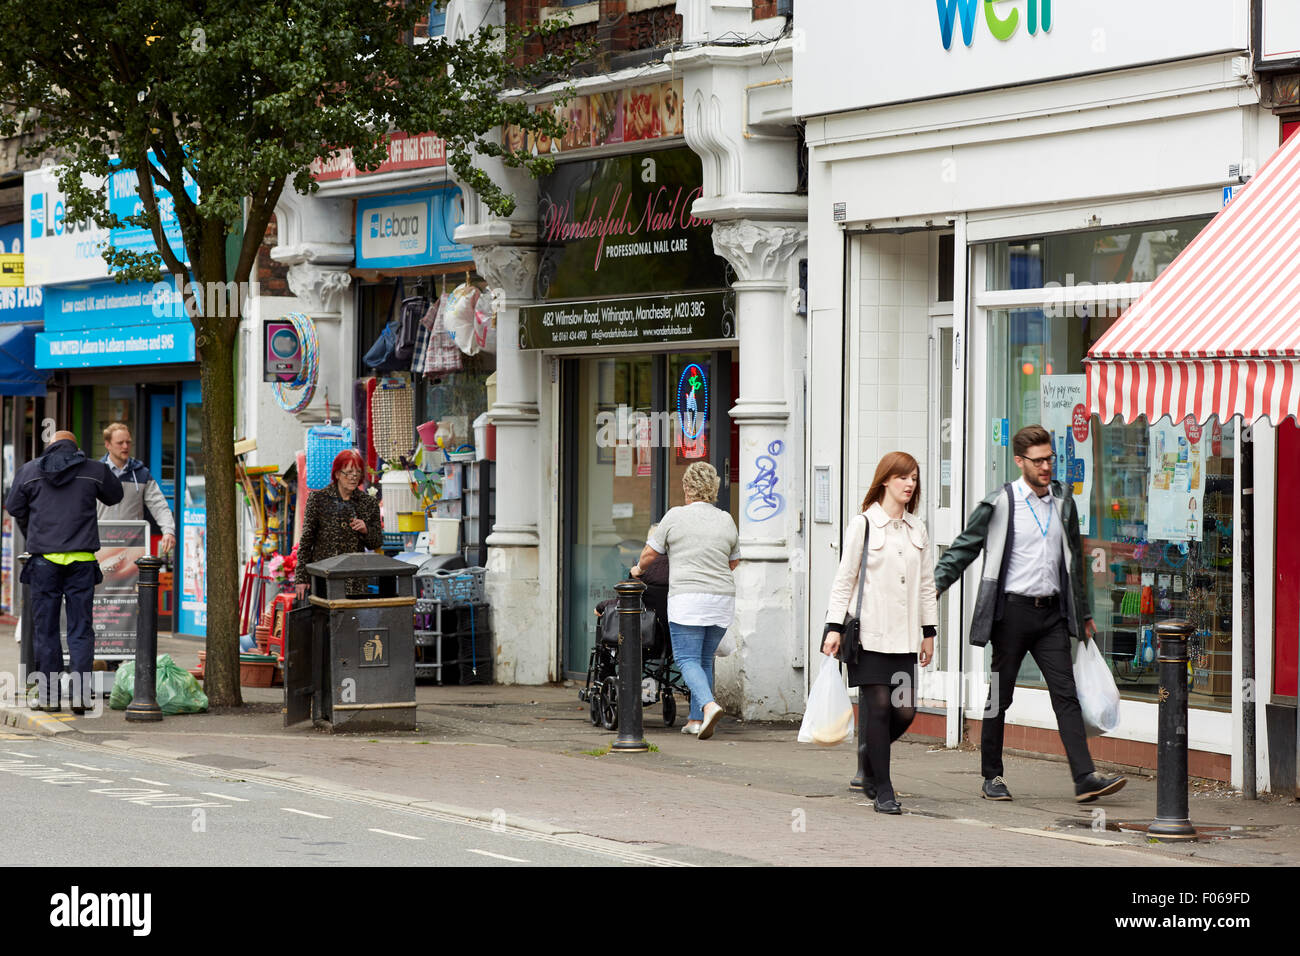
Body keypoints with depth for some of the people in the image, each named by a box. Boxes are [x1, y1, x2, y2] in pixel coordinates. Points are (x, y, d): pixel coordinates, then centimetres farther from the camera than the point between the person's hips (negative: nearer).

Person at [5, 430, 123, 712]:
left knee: (45, 629, 6)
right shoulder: (95, 470, 4)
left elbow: (15, 508, 15)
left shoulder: (29, 471, 5)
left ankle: (49, 695, 6)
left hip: (44, 559, 0)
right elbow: (115, 496, 21)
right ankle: (81, 694, -4)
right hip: (82, 560, 0)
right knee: (81, 629, 3)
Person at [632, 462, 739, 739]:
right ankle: (696, 720, 14)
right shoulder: (726, 521, 9)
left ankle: (708, 705, -26)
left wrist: (639, 569, 26)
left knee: (687, 659, -4)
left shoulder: (676, 516, -3)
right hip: (722, 599, 5)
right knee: (705, 659, 14)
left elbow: (650, 553, 5)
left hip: (688, 597, -5)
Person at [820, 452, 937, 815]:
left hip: (904, 635, 5)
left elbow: (927, 583, 17)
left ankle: (867, 768, 25)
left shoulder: (917, 529, 14)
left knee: (905, 710, -1)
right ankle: (883, 791, -1)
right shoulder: (863, 524, -1)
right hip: (870, 633, -5)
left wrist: (929, 632, 14)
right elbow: (845, 578, -1)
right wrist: (835, 626, -6)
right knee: (878, 707, -7)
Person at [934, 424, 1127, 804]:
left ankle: (1085, 778, -12)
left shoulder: (1062, 502, 11)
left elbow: (1074, 559, 22)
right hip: (1013, 610, -4)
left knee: (1066, 694, -5)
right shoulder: (1000, 504, -4)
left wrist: (1084, 614, 25)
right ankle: (992, 777, 15)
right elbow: (962, 550, 1)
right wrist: (932, 588, -9)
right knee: (1000, 695, 4)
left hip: (1052, 612, 4)